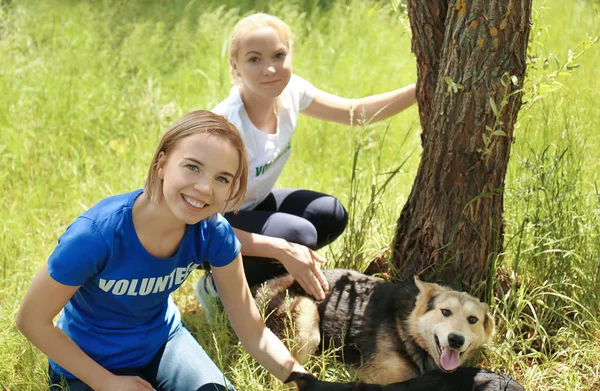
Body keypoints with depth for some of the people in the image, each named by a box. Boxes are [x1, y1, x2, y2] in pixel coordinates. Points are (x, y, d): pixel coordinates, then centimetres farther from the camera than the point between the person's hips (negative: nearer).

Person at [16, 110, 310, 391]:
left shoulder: (213, 233, -21)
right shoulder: (97, 235, -34)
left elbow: (253, 332, -13)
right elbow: (32, 319, -20)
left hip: (162, 339, 3)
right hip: (91, 363, -3)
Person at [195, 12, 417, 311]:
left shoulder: (290, 91, -15)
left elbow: (356, 112, -1)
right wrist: (283, 251, -38)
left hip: (252, 206, 7)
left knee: (331, 215, -11)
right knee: (298, 234, -27)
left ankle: (248, 275, 7)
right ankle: (218, 287, -3)